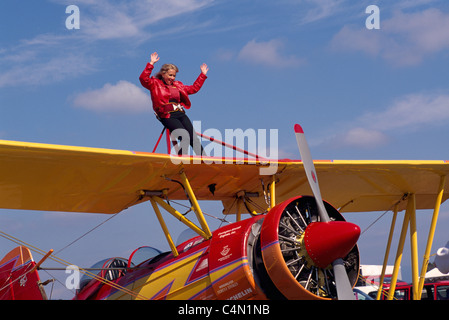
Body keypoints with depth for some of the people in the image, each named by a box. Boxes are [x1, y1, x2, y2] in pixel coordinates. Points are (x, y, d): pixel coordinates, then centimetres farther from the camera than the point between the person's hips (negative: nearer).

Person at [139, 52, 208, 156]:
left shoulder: (177, 85, 22)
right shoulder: (155, 84, 5)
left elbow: (193, 88, 32)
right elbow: (143, 79, -13)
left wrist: (203, 75, 32)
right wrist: (151, 64, -17)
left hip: (180, 114, 6)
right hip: (167, 116, -6)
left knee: (193, 137, -7)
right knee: (185, 137, -22)